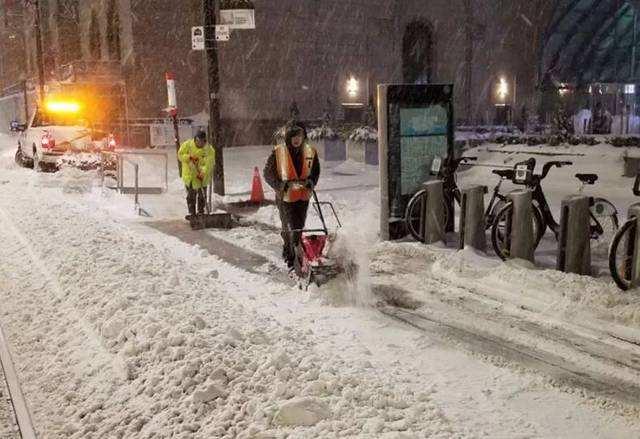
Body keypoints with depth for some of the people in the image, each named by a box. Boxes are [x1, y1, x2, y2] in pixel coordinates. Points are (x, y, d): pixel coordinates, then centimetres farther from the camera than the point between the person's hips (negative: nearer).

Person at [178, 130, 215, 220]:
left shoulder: (209, 150, -10)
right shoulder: (187, 145, -6)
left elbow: (209, 164, -17)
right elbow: (180, 155, 0)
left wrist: (203, 173, -32)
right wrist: (189, 157, -18)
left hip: (202, 176, 0)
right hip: (190, 176, 0)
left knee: (202, 195, 8)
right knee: (191, 195, 3)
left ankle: (200, 212, 23)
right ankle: (192, 213, 11)